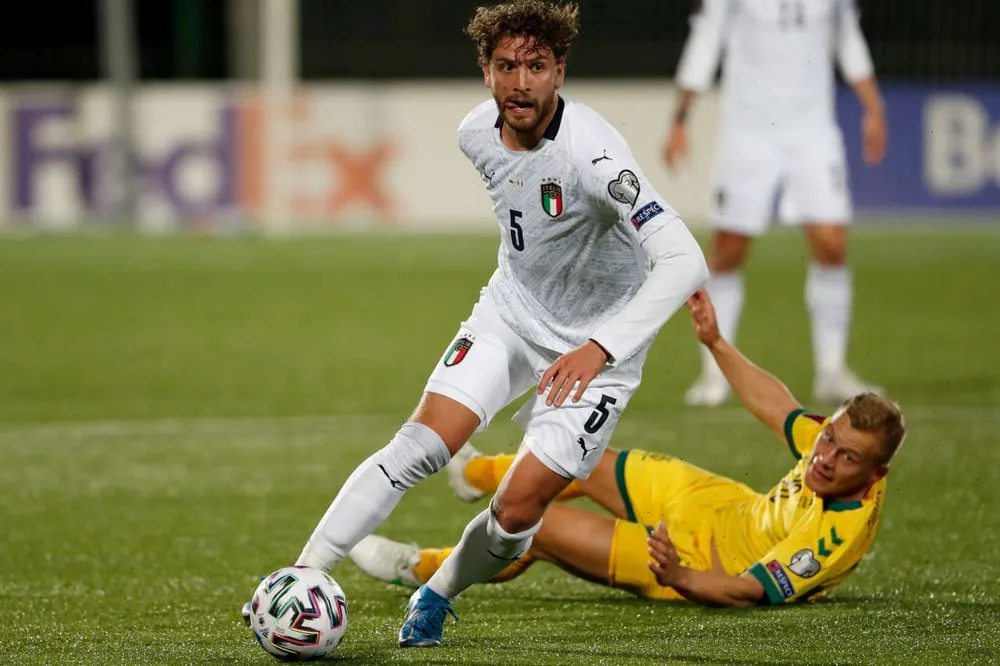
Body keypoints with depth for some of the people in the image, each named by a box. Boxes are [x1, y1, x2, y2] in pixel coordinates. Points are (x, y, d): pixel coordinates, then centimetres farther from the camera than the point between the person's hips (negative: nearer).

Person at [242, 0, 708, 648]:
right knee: (418, 448, -14)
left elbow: (685, 261, -40)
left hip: (594, 347, -4)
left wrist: (600, 348, -46)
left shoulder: (591, 151, -31)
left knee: (518, 510, -9)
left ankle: (436, 596, 20)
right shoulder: (478, 133, -10)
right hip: (510, 313, 5)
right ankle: (300, 577, -9)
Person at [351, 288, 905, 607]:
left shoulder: (836, 534, -38)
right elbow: (774, 406, 3)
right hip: (732, 508, 7)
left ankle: (421, 568, 25)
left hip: (699, 554, -7)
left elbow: (749, 591, -35)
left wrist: (679, 577, -50)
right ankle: (477, 474, 57)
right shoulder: (826, 439, -17)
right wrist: (715, 343, 4)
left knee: (540, 526, -4)